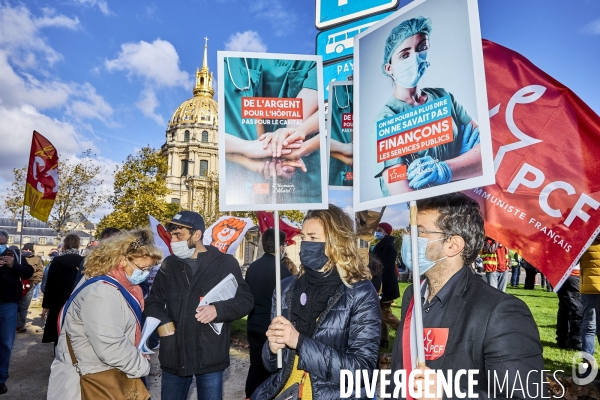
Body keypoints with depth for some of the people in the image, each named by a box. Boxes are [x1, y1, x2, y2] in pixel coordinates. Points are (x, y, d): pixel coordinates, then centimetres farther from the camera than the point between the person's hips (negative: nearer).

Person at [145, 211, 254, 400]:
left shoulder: (225, 263, -5)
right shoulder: (169, 265, 7)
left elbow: (246, 300, -3)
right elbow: (153, 302, 16)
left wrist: (218, 309, -19)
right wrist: (163, 323, -4)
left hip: (210, 356, -3)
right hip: (173, 355, 4)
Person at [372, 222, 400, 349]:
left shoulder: (389, 247, -16)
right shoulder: (381, 246, 14)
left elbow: (388, 268, -22)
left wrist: (381, 285, -25)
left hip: (386, 285, -10)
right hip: (380, 284, 10)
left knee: (385, 313, -5)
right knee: (381, 312, 12)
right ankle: (383, 339, 19)